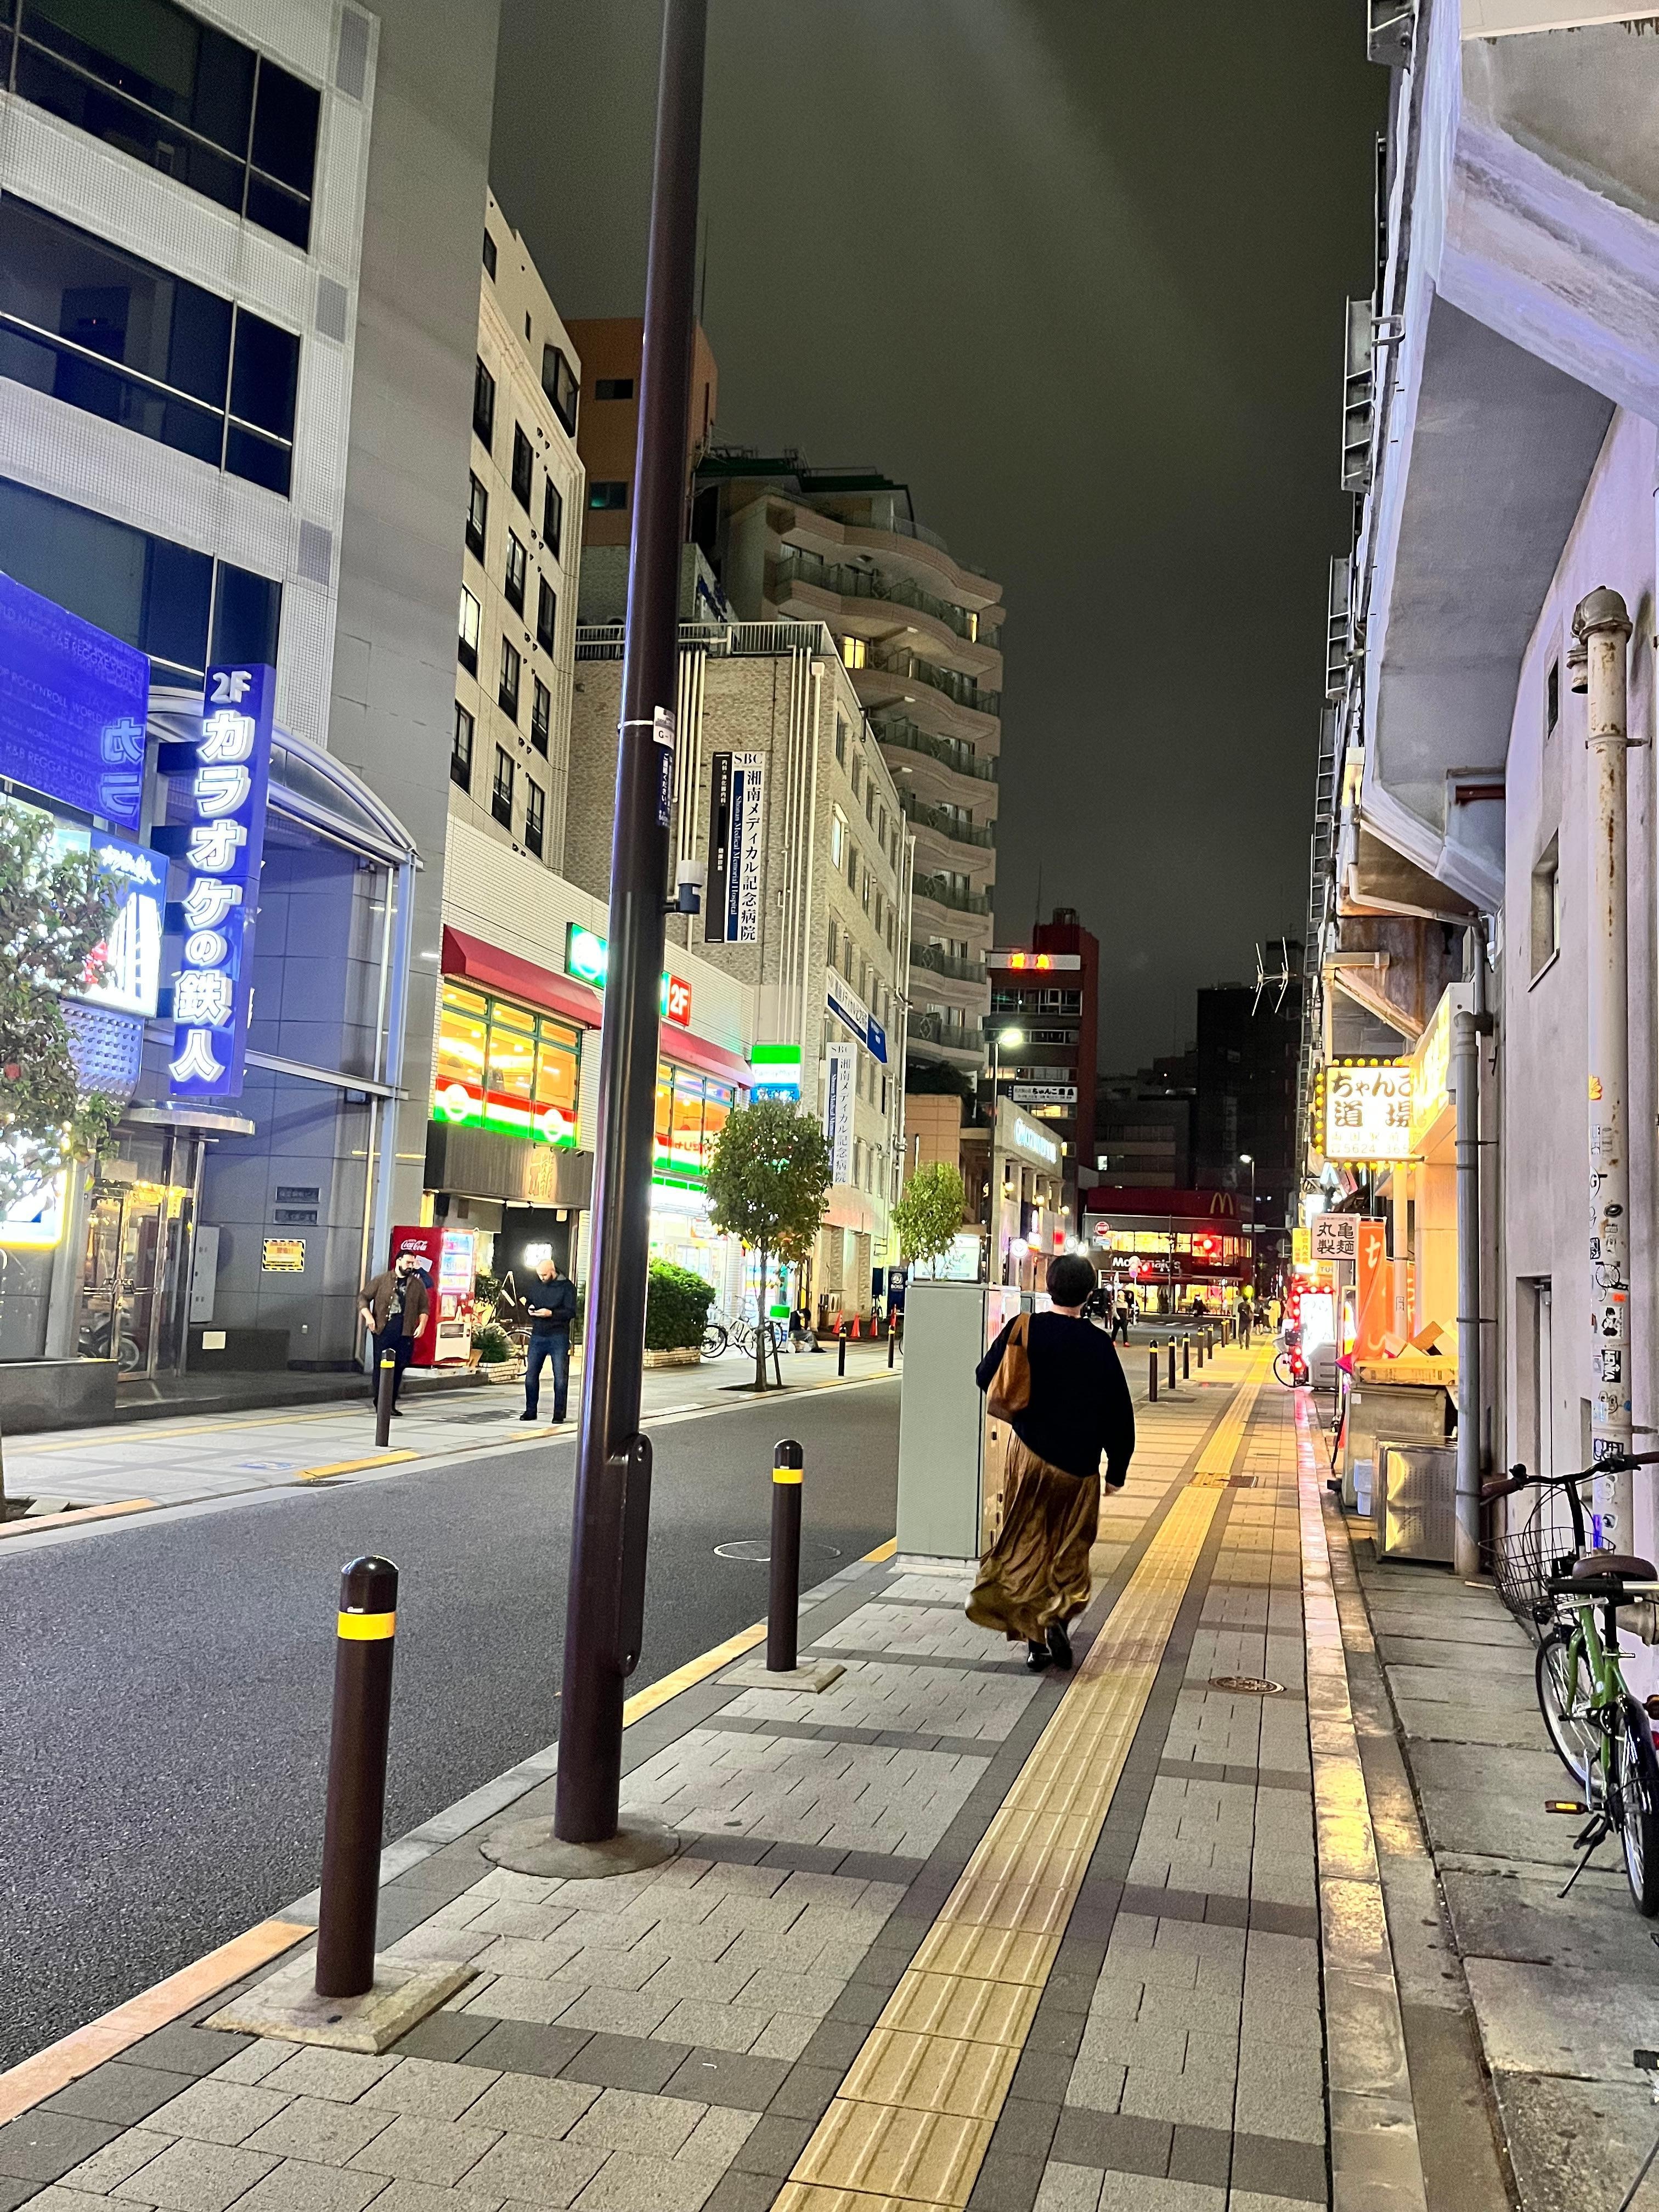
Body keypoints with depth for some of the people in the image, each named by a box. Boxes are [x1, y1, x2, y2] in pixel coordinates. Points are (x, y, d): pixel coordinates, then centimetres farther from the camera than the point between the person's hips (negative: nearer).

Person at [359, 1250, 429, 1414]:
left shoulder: (418, 1284, 13)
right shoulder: (382, 1280, 6)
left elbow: (424, 1307, 14)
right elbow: (364, 1297, 6)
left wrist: (422, 1324, -3)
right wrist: (368, 1316, -9)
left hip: (406, 1332, 2)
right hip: (383, 1329, -2)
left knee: (398, 1369, 4)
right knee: (381, 1366, -3)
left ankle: (391, 1404, 13)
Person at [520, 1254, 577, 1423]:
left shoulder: (566, 1286, -6)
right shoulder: (534, 1282, 8)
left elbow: (571, 1312, -10)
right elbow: (522, 1295, 24)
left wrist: (551, 1313, -21)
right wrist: (527, 1306, 1)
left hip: (558, 1337, -4)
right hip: (537, 1336, 4)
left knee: (560, 1377, -3)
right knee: (531, 1375, 5)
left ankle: (559, 1413, 4)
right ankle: (530, 1411, 16)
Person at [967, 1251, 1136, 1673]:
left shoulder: (1023, 1328, -6)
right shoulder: (1098, 1344, -8)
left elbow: (986, 1378, 4)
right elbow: (1119, 1411, -3)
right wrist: (1117, 1468, 7)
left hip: (1028, 1453, 1)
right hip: (1078, 1464, -1)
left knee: (1026, 1547, 11)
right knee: (1070, 1550, 12)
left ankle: (1035, 1637, 8)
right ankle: (1058, 1616, -9)